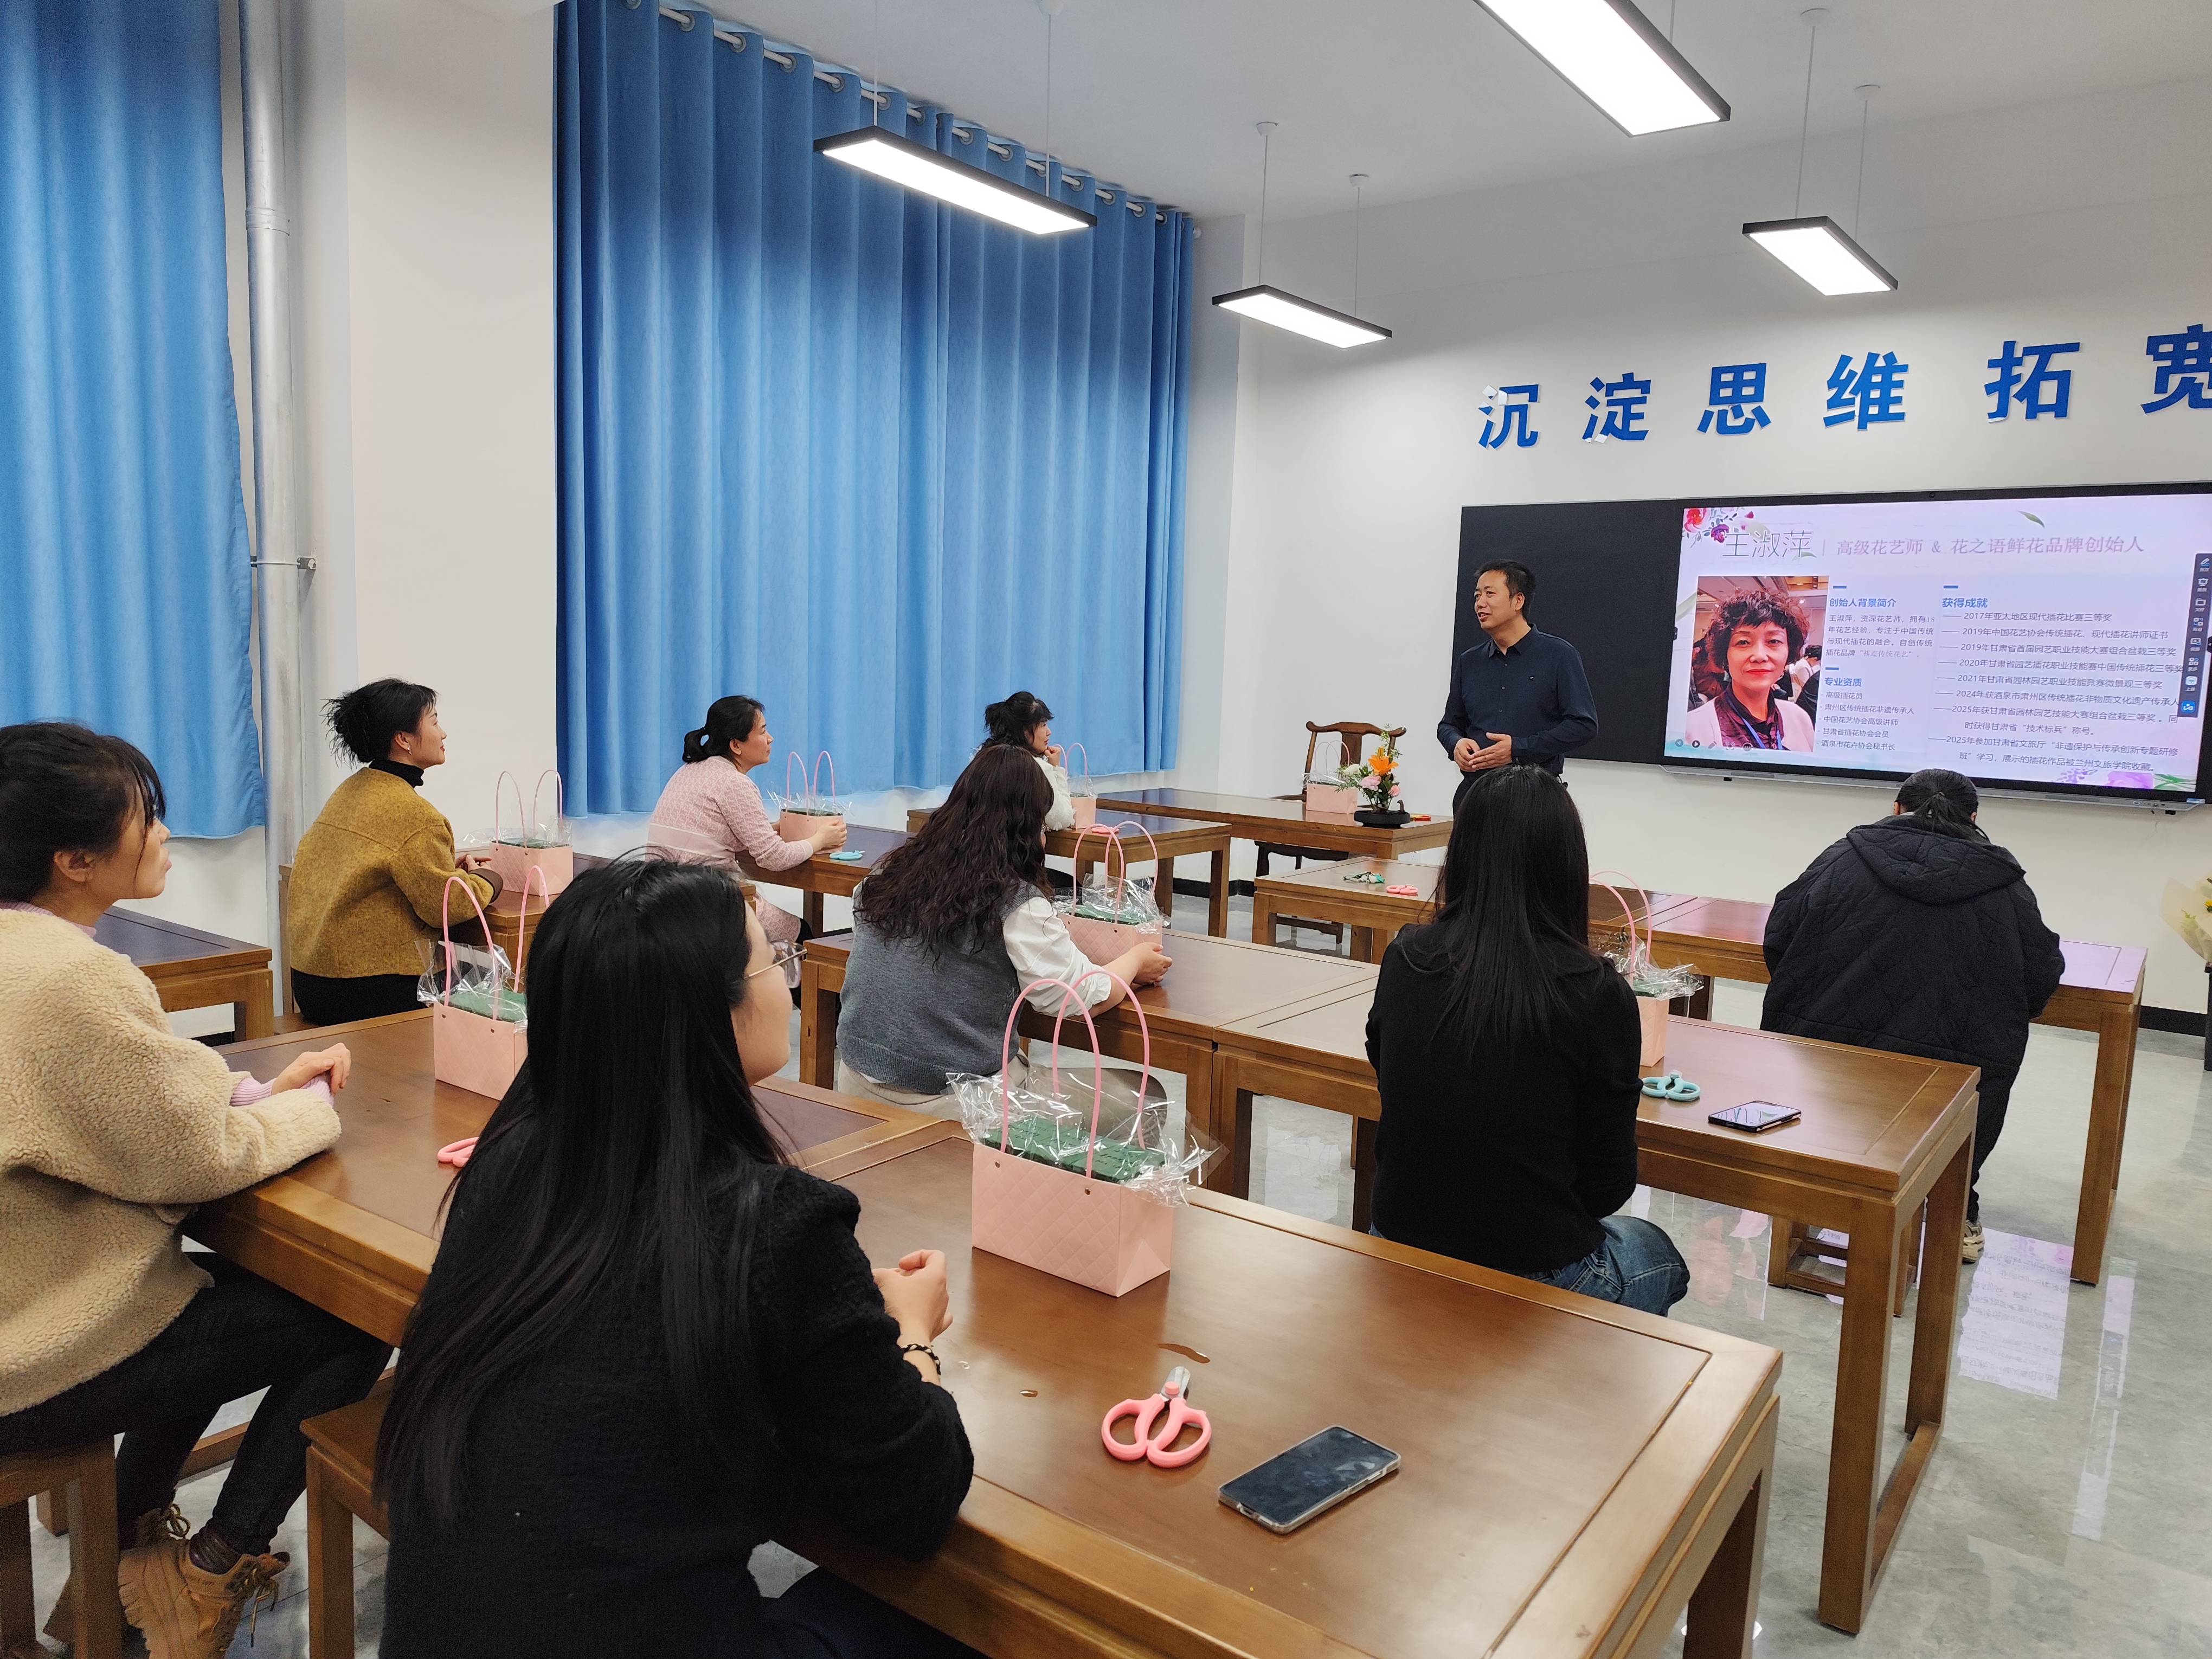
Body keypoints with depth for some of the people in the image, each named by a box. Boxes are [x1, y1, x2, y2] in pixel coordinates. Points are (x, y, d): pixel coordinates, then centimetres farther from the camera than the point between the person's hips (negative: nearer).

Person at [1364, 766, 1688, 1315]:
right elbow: (1610, 1186, -7)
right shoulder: (1596, 994, -19)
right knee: (1659, 1255, 30)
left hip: (1400, 1250, 4)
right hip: (1534, 1279, -3)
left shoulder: (1403, 960, -10)